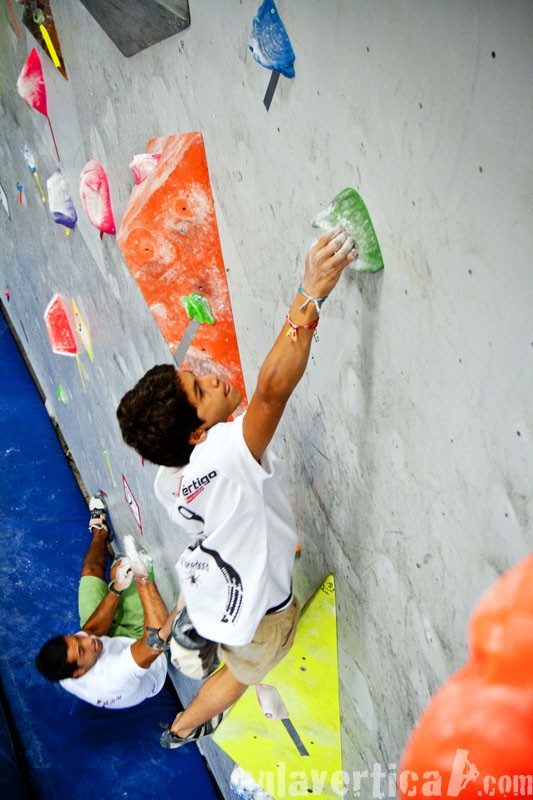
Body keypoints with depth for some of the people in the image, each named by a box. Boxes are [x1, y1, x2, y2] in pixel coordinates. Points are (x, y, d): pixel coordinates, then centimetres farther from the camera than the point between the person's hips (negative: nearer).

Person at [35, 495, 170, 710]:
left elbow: (92, 629, -19)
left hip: (109, 640, 4)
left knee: (91, 572, 9)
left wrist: (115, 590, -29)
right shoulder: (114, 681, -50)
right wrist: (142, 581, -52)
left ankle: (100, 529, 42)